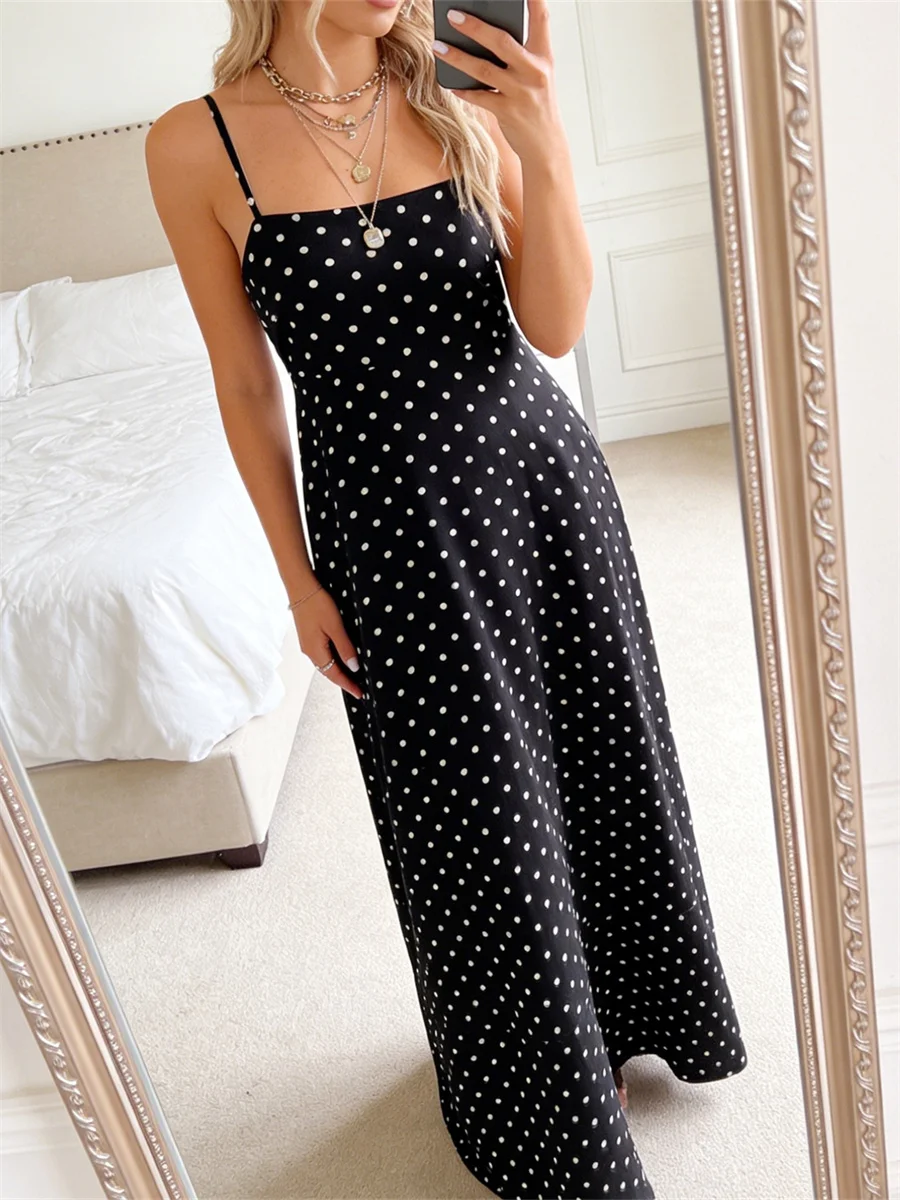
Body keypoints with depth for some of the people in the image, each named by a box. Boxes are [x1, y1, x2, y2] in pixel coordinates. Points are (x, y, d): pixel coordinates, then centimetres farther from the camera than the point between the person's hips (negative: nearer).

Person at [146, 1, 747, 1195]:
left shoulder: (466, 97, -2)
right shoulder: (195, 146, -8)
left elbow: (554, 325, -6)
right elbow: (246, 382, -3)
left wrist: (545, 152, -20)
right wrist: (298, 578, 0)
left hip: (537, 473, 3)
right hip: (387, 521, -2)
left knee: (600, 763, 18)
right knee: (475, 823, 12)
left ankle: (625, 1009, 50)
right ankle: (550, 1100, 41)